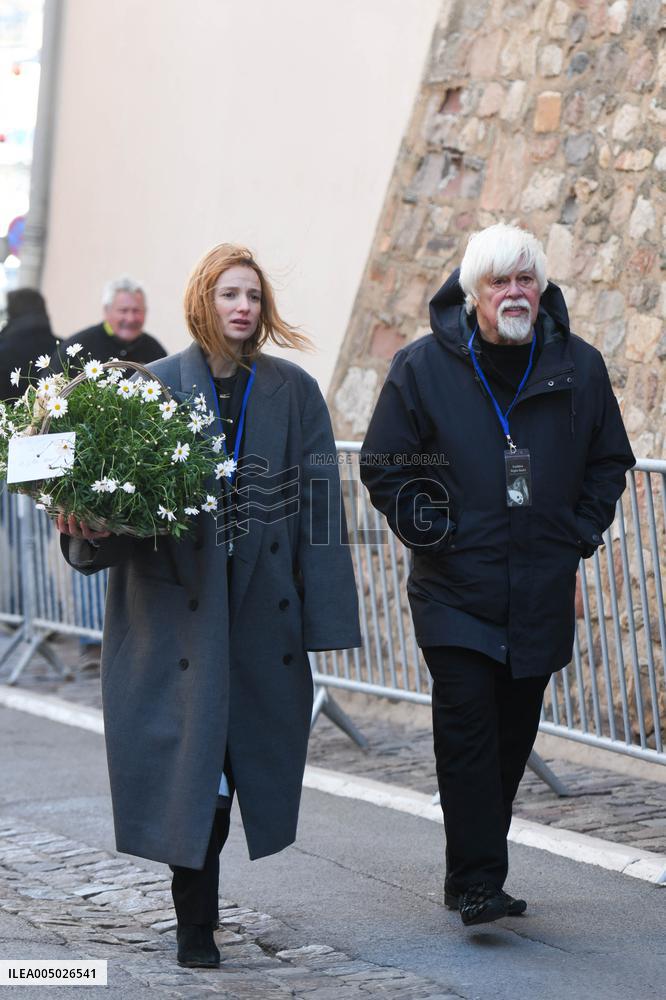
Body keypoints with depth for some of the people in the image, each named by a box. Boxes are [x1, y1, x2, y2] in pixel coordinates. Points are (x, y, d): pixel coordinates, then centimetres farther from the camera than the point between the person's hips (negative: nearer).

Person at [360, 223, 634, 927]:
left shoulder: (579, 368, 4)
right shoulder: (423, 368, -3)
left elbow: (609, 460, 15)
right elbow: (384, 465, 3)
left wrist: (579, 537, 5)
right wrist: (431, 536, -6)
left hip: (542, 596, 3)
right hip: (455, 590, -3)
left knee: (514, 735, 9)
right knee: (467, 725, -12)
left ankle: (473, 871, 22)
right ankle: (478, 882, -9)